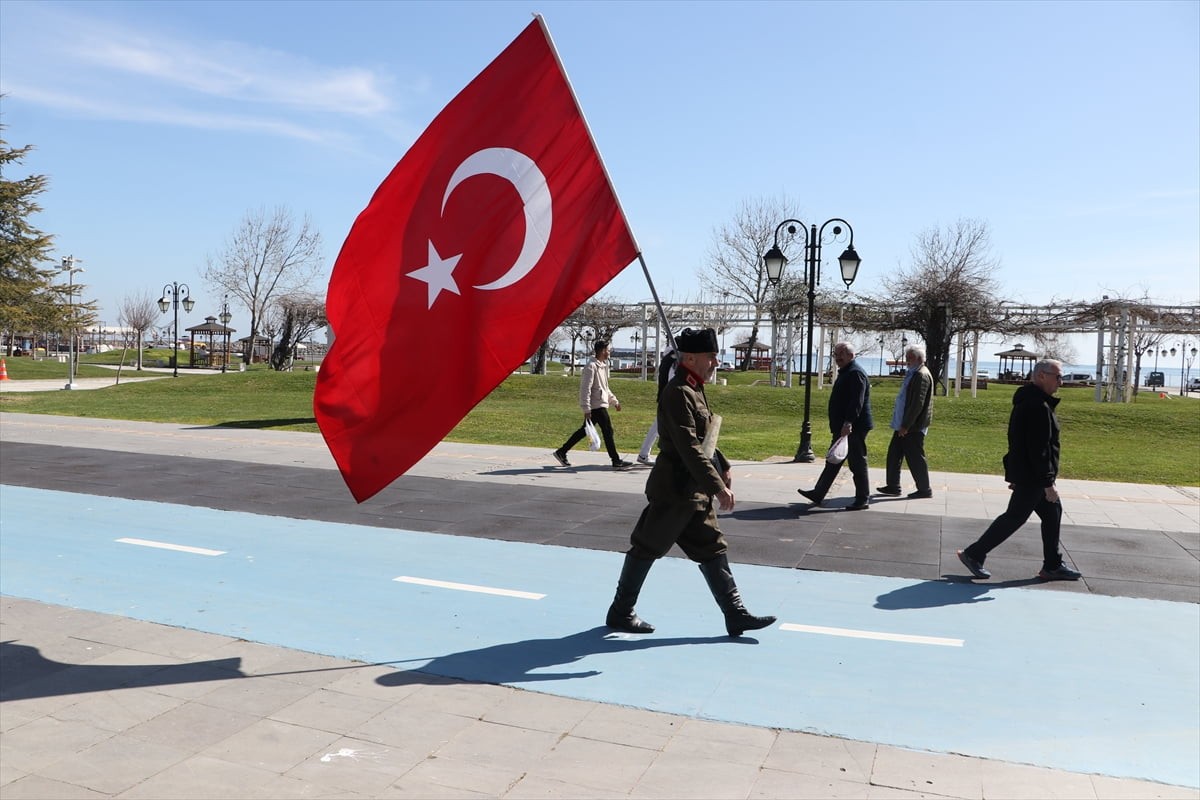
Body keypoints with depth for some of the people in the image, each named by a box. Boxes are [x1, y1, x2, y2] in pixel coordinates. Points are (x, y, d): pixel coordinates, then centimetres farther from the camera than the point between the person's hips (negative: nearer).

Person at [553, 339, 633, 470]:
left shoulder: (603, 365, 16)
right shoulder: (591, 366, -14)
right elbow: (585, 388, -19)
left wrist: (614, 401, 25)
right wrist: (586, 409, -22)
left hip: (601, 404, 10)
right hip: (596, 405, -10)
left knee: (584, 430, 13)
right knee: (608, 431, -5)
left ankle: (561, 452, 19)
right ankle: (616, 461, 3)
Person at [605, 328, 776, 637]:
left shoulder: (695, 390, 12)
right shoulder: (678, 393, -20)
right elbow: (689, 449, -26)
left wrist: (723, 468, 17)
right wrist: (718, 487, -26)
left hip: (693, 491, 10)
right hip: (674, 488, -10)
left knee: (712, 548, 11)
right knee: (647, 548, 3)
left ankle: (736, 615, 17)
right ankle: (620, 612, 18)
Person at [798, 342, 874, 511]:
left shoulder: (855, 373, -16)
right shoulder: (845, 372, 18)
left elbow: (857, 401, -27)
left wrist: (849, 423, -34)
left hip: (853, 428, -11)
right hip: (843, 427, 11)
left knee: (857, 464, -2)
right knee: (833, 462, 14)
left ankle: (863, 500, 8)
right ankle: (818, 495, 19)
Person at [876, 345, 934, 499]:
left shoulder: (922, 375, -16)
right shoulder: (913, 374, 16)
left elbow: (917, 404, -22)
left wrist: (906, 426, -21)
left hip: (913, 427, -10)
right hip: (904, 424, 10)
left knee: (915, 457, -1)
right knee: (894, 453, 12)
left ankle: (924, 490, 11)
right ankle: (893, 487, 19)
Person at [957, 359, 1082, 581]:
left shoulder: (1026, 400, 13)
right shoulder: (1038, 406, -21)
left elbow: (1019, 441, 19)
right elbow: (1039, 449, -24)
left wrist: (1015, 473, 23)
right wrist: (1048, 483, -22)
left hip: (1024, 472, 11)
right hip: (1031, 476, -11)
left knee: (1052, 513, 16)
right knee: (1014, 517, -3)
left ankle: (1052, 566, 24)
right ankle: (973, 554, 4)